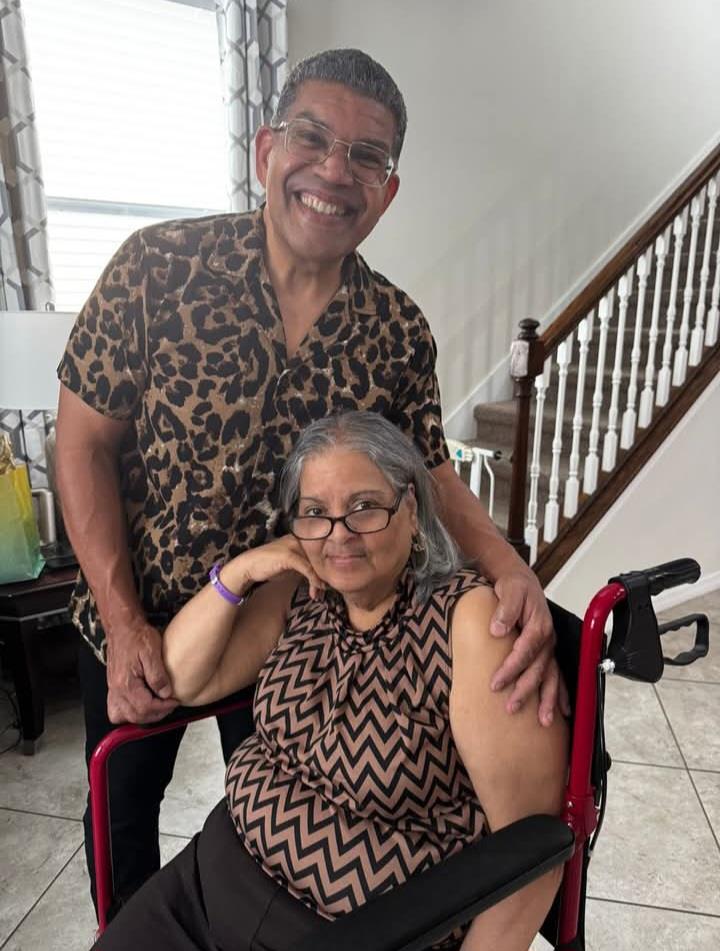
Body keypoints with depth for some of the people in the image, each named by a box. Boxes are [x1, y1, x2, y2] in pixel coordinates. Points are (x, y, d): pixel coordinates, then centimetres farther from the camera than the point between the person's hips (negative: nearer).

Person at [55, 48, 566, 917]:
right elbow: (84, 443, -14)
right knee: (122, 803, 24)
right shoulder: (157, 265, -18)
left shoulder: (398, 332, -11)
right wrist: (124, 624, -16)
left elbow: (431, 476, -7)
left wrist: (508, 568, -28)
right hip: (134, 622, 0)